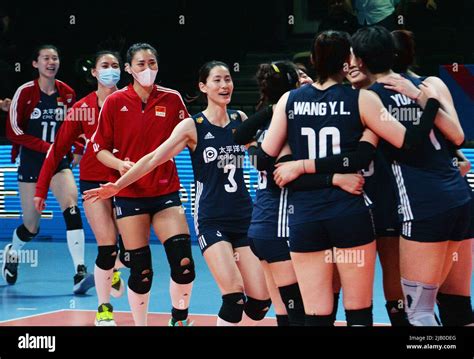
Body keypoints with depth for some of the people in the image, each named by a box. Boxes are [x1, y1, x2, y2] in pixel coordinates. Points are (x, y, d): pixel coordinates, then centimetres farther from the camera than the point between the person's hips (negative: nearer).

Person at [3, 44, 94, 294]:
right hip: (31, 163, -2)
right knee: (31, 227, 5)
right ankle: (11, 252, 41)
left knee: (71, 206, -24)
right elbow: (13, 131, -9)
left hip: (58, 162, 2)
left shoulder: (67, 93, 3)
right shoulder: (26, 92, -7)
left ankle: (80, 274, -28)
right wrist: (46, 147, -18)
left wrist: (79, 147, -3)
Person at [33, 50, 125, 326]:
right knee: (107, 247, -9)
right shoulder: (82, 108, -1)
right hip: (94, 181, -1)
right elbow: (59, 149, 2)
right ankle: (104, 309, 8)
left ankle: (114, 271, 40)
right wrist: (42, 188, 0)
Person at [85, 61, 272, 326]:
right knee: (234, 296, -19)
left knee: (260, 300, -3)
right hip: (211, 221, -4)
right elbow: (154, 158, -4)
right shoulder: (192, 126, -4)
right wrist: (118, 186, -9)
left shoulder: (240, 120, 8)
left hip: (244, 217, 4)